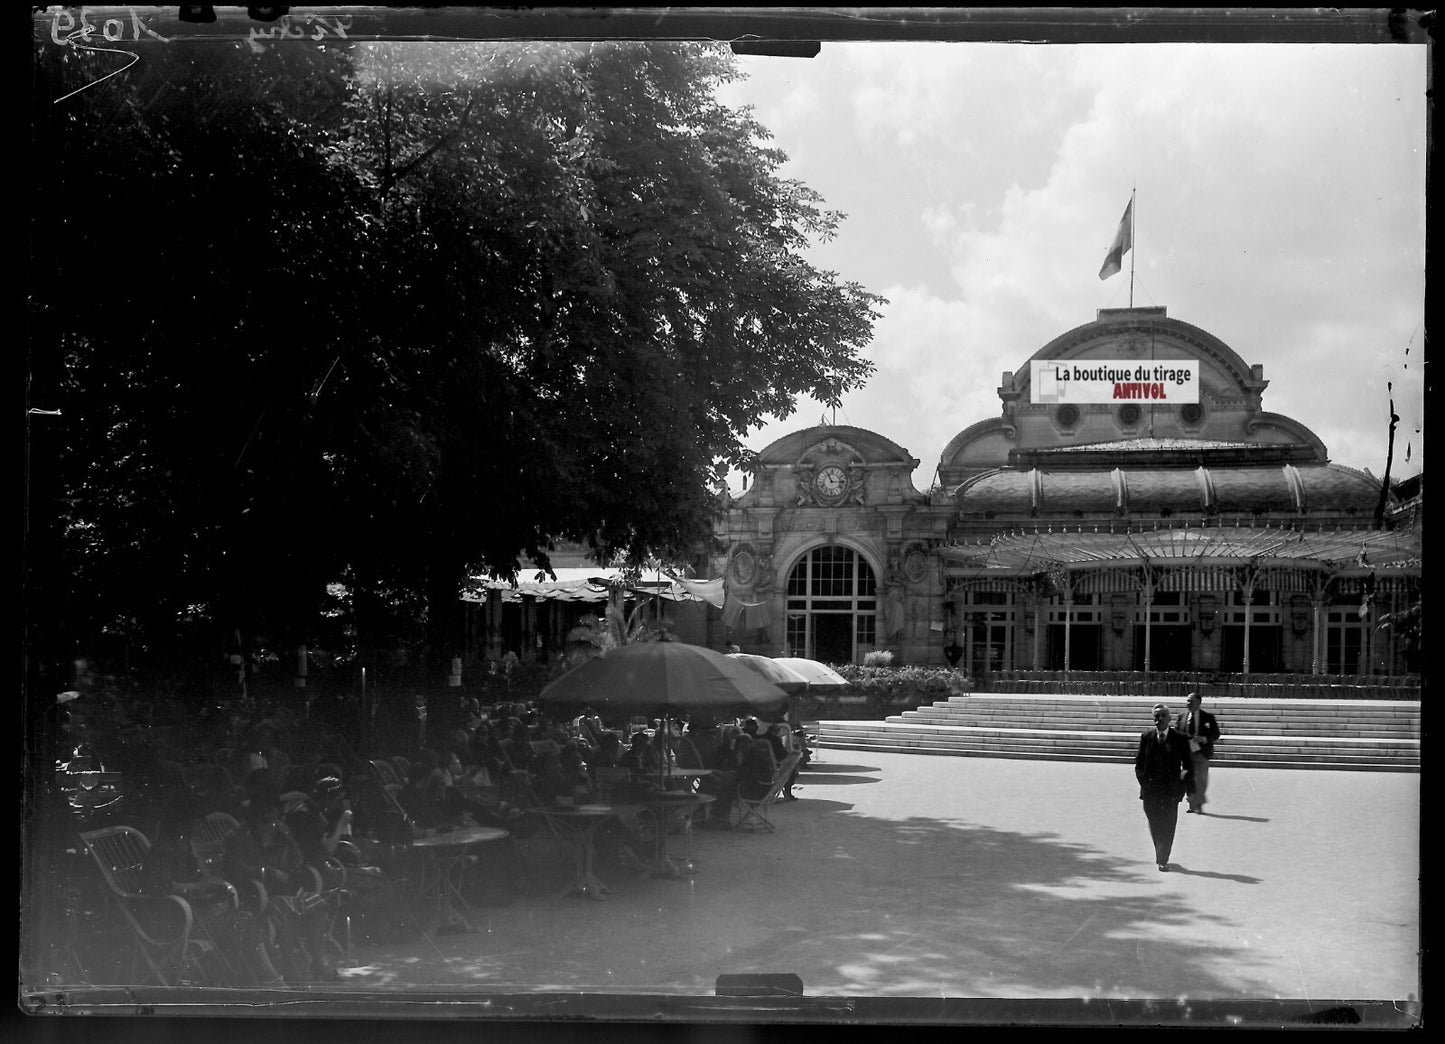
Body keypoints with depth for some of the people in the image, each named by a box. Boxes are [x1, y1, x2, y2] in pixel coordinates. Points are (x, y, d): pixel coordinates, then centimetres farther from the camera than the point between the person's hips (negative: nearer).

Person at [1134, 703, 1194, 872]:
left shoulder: (1179, 739, 0)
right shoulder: (1146, 737, 4)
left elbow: (1188, 765, 4)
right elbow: (1139, 763, 8)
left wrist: (1182, 786, -5)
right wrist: (1144, 781, -3)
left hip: (1171, 791, -2)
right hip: (1150, 791, 2)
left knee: (1168, 825, -5)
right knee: (1155, 826, 8)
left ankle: (1163, 859, -2)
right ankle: (1161, 856, 25)